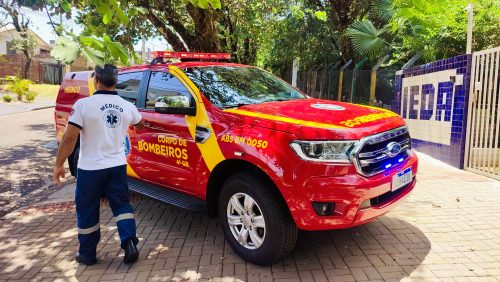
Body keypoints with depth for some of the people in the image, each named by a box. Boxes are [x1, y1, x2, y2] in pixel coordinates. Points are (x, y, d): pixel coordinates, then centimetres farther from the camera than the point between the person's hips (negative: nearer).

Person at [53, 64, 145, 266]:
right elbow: (140, 124, 22)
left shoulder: (84, 104, -13)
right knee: (121, 205, 14)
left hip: (90, 168, -3)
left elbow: (70, 137, -15)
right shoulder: (127, 106, 1)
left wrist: (59, 164, -5)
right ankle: (130, 246, 5)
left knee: (87, 211, 12)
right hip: (117, 166, 3)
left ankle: (87, 254, 24)